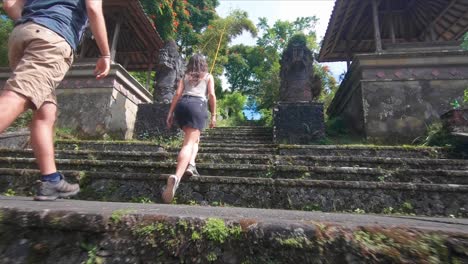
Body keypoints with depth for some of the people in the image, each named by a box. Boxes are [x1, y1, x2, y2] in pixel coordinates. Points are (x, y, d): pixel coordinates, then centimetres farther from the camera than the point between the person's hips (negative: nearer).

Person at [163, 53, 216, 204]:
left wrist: (170, 114, 10)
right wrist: (213, 115, 7)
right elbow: (211, 95, 8)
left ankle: (191, 164, 3)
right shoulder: (208, 76, 23)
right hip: (198, 105, -4)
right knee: (189, 143, -16)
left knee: (194, 138, 24)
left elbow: (177, 94, 14)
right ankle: (176, 177, -36)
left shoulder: (185, 76, 28)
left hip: (182, 105, 4)